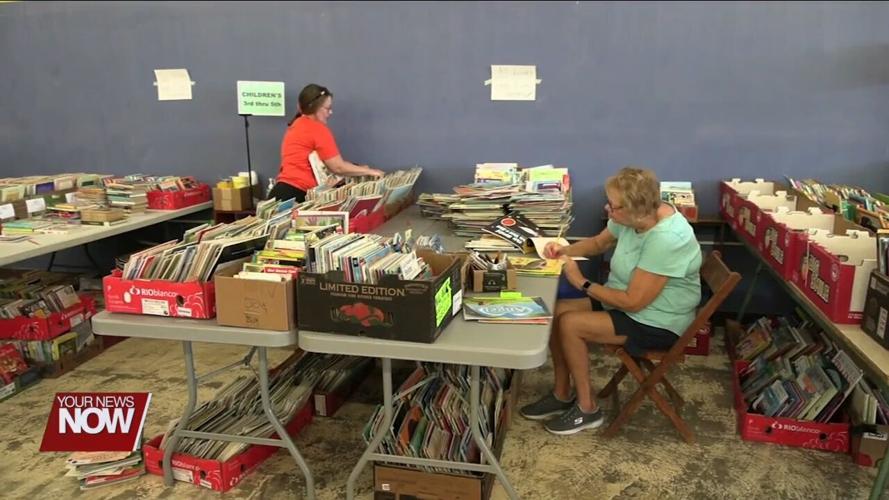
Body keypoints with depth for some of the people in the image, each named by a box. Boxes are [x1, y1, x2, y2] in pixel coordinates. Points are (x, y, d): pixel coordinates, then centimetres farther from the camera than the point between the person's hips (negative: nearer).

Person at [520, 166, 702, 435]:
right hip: (626, 301, 9)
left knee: (569, 324, -20)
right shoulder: (636, 216, -7)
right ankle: (562, 395, 11)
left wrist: (581, 282, -20)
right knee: (555, 312, -3)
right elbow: (599, 242, 13)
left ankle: (587, 408, -1)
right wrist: (564, 250, -5)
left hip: (657, 324, -9)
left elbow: (633, 302, -28)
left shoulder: (666, 240, -32)